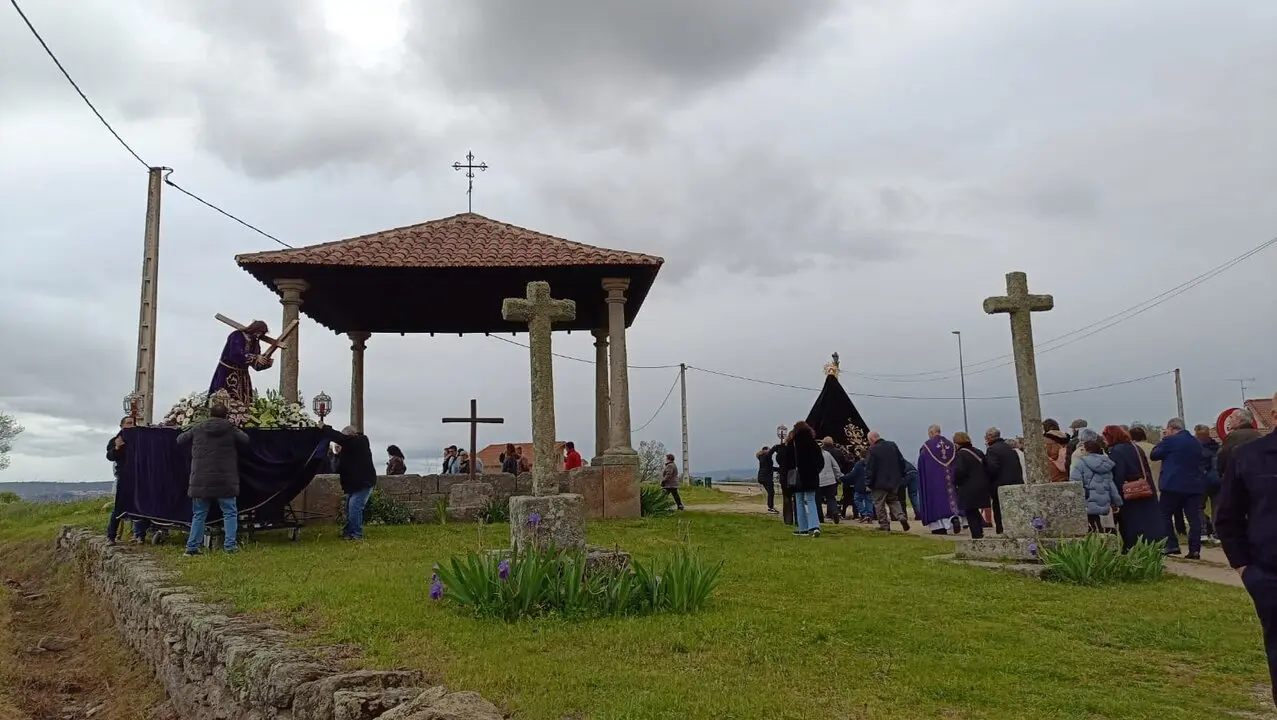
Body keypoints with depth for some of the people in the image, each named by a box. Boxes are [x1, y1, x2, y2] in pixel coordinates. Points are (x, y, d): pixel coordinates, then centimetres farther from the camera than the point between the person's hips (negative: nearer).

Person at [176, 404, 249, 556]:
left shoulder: (197, 429, 3)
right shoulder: (231, 430, -3)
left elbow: (180, 440, 15)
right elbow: (246, 442, 10)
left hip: (201, 481, 2)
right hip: (225, 480, -2)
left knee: (199, 514, 12)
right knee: (230, 512, 6)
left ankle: (192, 546, 11)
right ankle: (230, 544, -2)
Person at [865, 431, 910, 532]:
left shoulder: (873, 450, -16)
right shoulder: (892, 445, 5)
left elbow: (869, 468, -15)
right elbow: (901, 462, 11)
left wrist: (869, 483, -8)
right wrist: (901, 476, 18)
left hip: (880, 483, -6)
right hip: (894, 481, 6)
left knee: (879, 504, 5)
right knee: (893, 500, 20)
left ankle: (884, 525, 6)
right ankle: (901, 517, -1)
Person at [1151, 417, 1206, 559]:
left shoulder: (1170, 441, -9)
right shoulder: (1196, 442, 12)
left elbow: (1153, 455, -1)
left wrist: (1163, 439, 8)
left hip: (1174, 485, -6)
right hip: (1195, 485, 6)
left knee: (1165, 515, 5)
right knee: (1194, 518, 3)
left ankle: (1171, 545, 0)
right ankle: (1195, 549, 0)